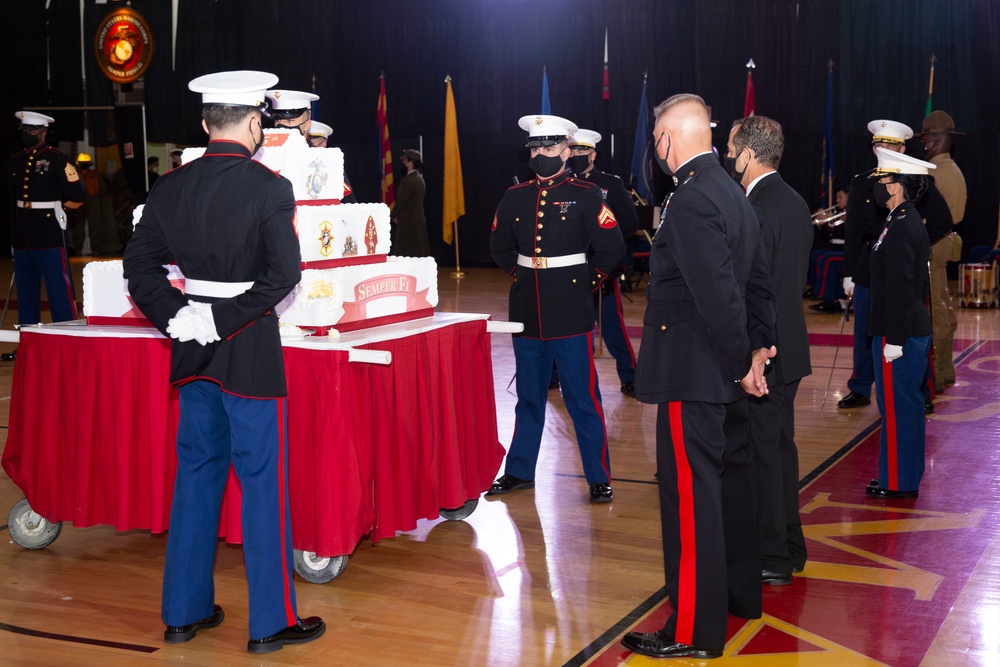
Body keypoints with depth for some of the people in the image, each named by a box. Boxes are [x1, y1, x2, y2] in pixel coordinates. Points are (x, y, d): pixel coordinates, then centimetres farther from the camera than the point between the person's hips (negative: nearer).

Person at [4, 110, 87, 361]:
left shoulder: (57, 159, -4)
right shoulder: (14, 161, 13)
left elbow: (78, 197, -4)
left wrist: (53, 207, 2)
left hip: (49, 236, -6)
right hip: (21, 237, 6)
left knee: (59, 289, -5)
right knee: (26, 291, 11)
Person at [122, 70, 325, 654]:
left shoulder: (172, 187, 5)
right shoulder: (269, 188, -12)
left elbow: (139, 263, 6)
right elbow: (282, 274, -19)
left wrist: (173, 315, 3)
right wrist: (226, 318, -12)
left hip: (194, 349, 6)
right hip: (251, 351, -6)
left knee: (197, 471, 15)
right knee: (261, 479, 2)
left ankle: (185, 610, 23)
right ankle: (272, 622, 10)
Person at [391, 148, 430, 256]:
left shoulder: (407, 181, -17)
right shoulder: (419, 179, 12)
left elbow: (400, 202, -14)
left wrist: (394, 216, 4)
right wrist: (398, 216, 15)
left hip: (408, 223, -9)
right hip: (419, 221, 9)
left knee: (406, 255, -6)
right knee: (420, 254, 9)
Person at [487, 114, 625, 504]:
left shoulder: (586, 196, -4)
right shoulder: (514, 197, 8)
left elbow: (611, 249, -6)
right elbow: (499, 248, 21)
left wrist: (585, 283, -2)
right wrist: (522, 276, 13)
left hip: (571, 315, -4)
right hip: (526, 314, 4)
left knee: (583, 399, 0)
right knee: (529, 397, 14)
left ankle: (599, 478, 9)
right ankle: (519, 472, 24)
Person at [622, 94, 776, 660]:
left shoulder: (691, 199, -20)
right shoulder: (733, 193, 11)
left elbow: (718, 294, -24)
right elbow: (758, 279, 13)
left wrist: (741, 363, -14)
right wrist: (759, 346, 10)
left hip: (692, 374, -10)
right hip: (727, 374, 10)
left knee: (691, 497, -3)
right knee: (732, 481, 19)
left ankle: (695, 630, 4)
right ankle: (740, 594, 34)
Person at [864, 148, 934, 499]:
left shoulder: (900, 228, -19)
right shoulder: (910, 221, 13)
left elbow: (899, 288, -22)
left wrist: (894, 339, -20)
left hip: (899, 332, -10)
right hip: (915, 329, 10)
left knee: (897, 406, -2)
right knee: (907, 404, 16)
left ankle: (898, 483, 6)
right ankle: (907, 476, 26)